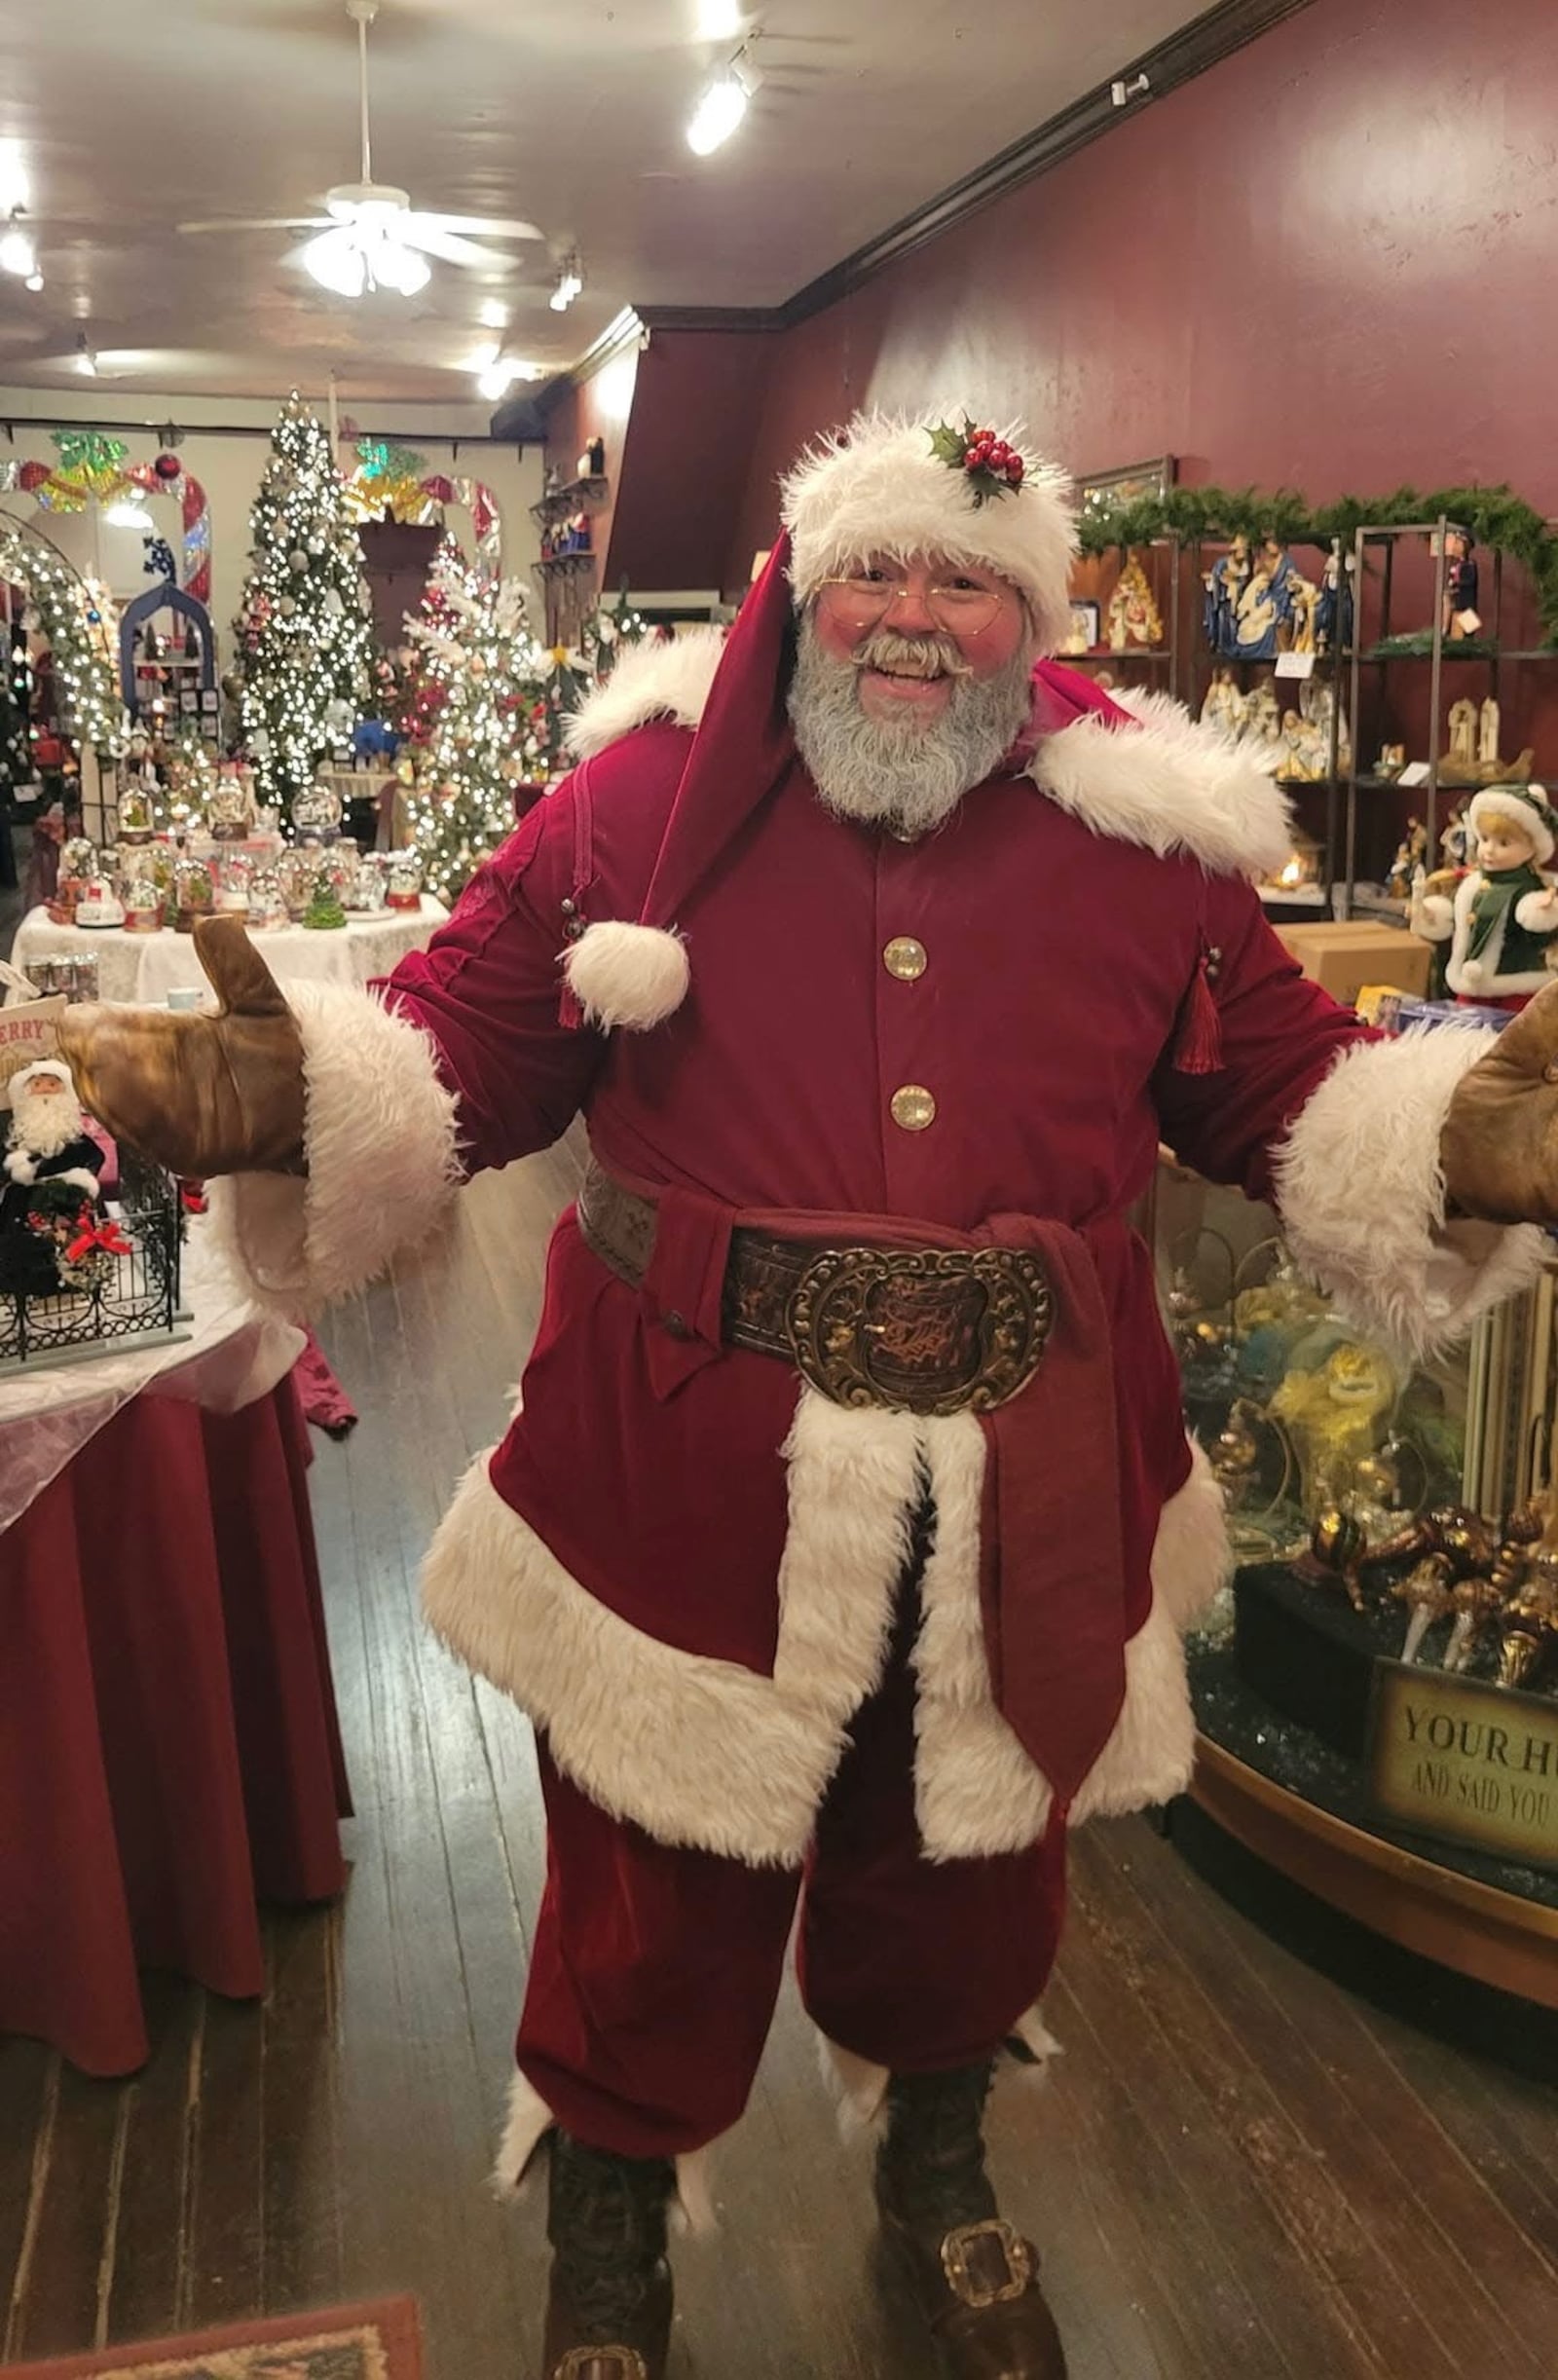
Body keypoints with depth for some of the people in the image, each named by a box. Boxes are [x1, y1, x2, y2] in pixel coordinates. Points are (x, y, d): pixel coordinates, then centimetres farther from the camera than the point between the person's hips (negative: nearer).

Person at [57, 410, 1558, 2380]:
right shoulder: (647, 791, -5)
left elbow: (1296, 1094, 6)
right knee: (657, 1905, 14)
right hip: (689, 1473, -2)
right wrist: (295, 1099, -24)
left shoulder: (1148, 834, 1)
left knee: (967, 1874, 24)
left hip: (1019, 1510, 3)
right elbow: (461, 1050, -5)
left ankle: (938, 2173, 58)